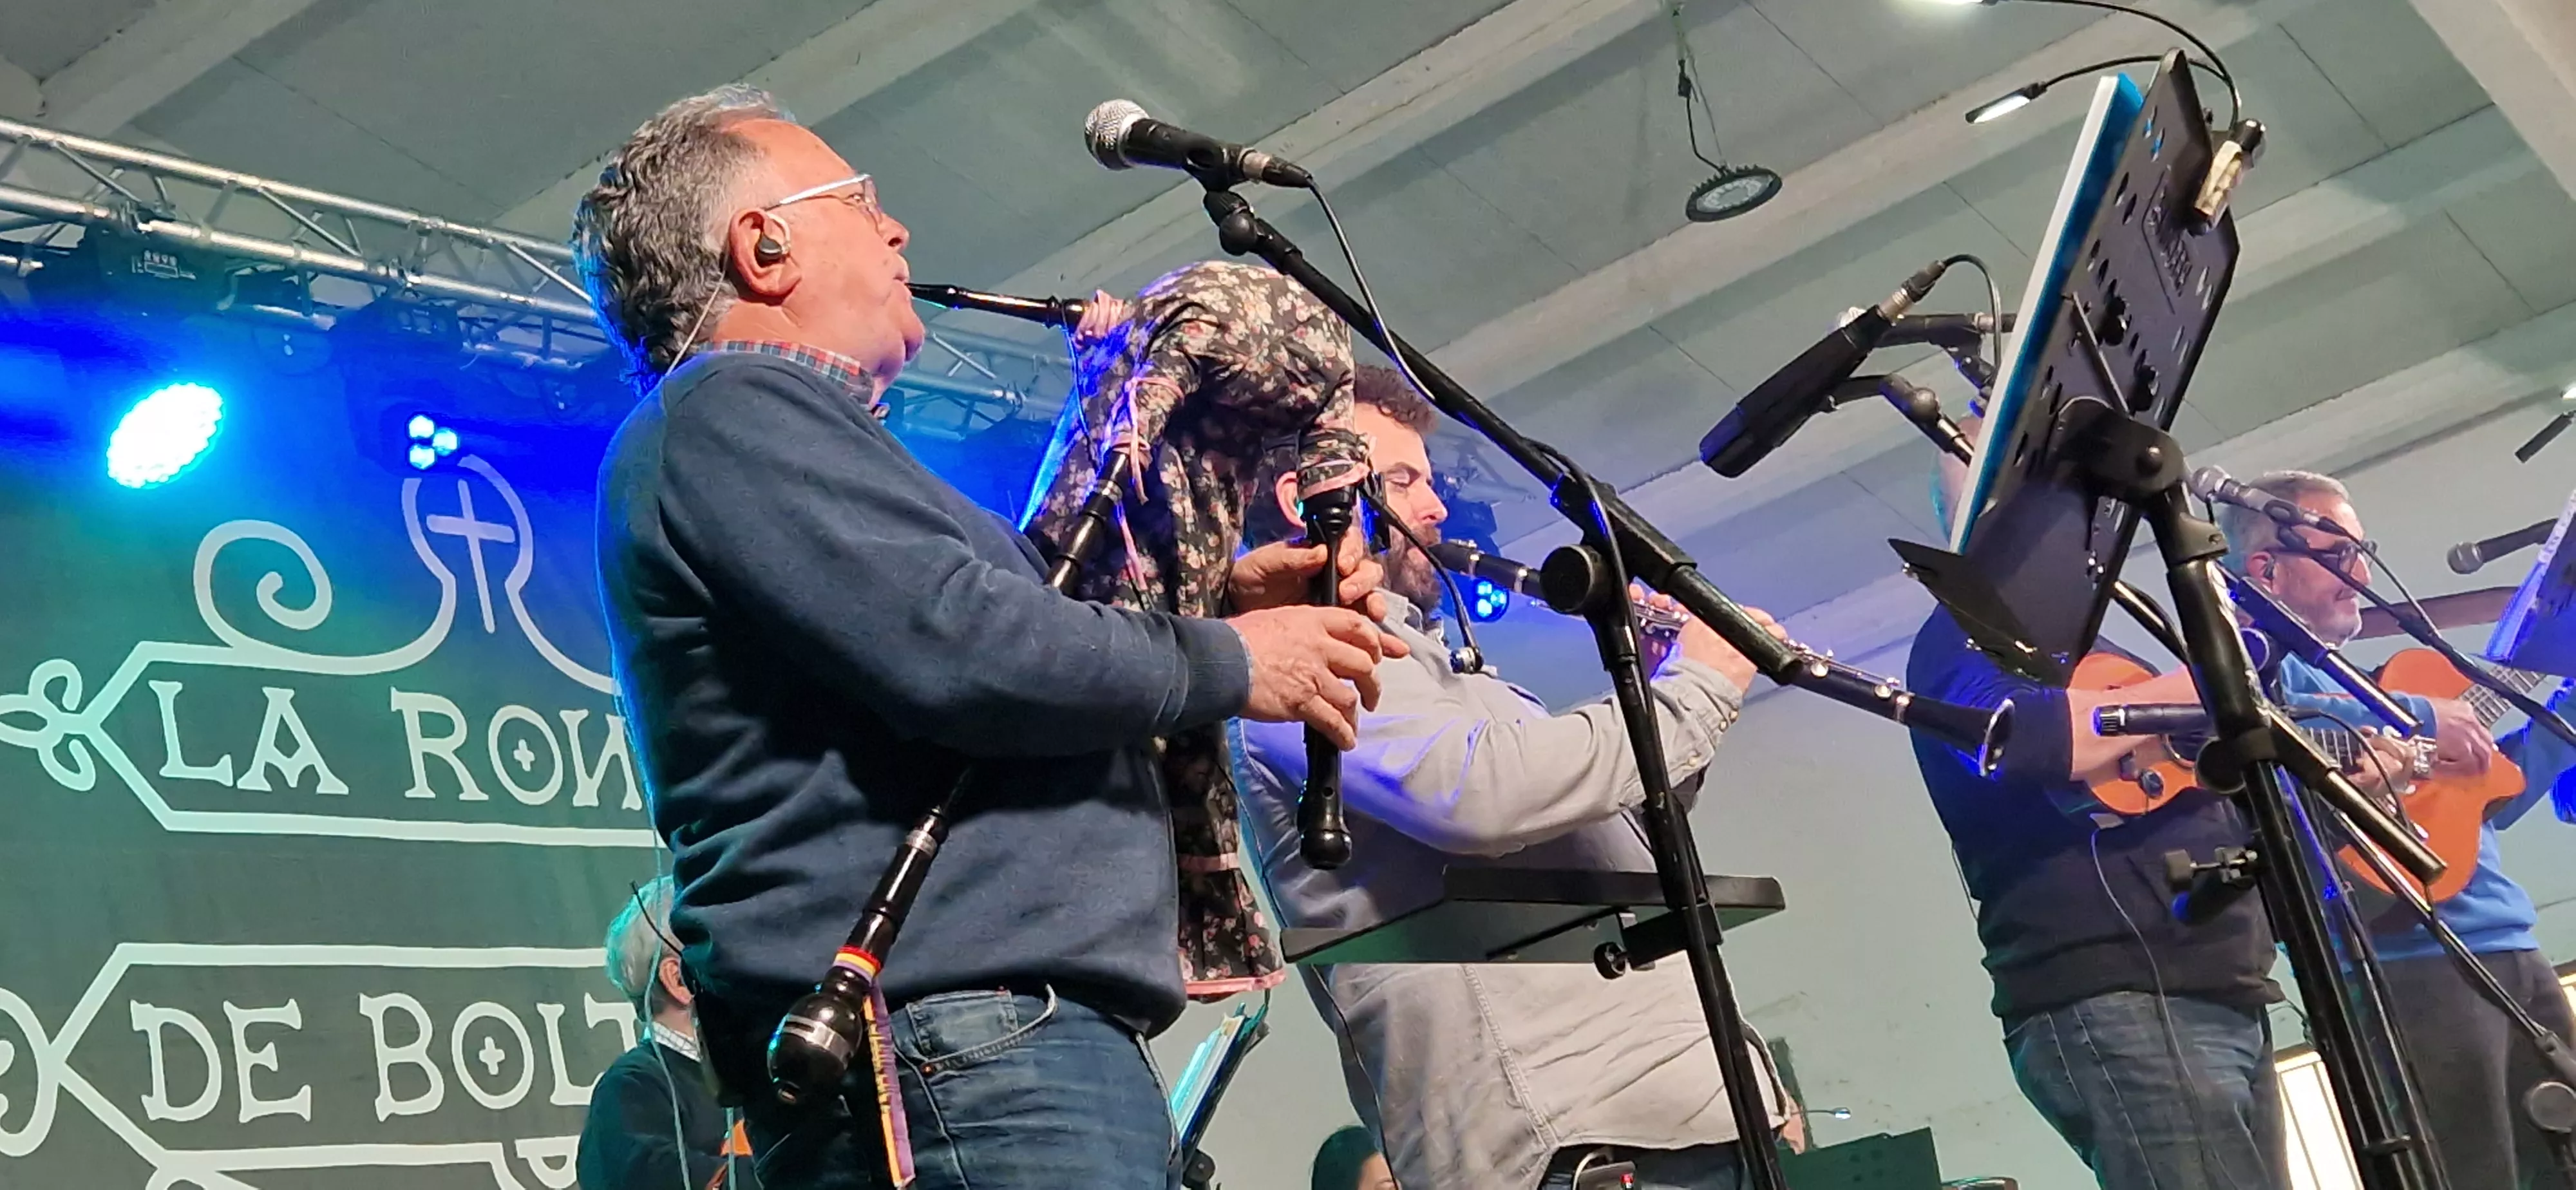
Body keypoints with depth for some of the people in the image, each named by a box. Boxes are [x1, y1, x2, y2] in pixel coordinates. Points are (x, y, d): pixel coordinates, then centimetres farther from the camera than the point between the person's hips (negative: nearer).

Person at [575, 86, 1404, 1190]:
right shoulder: (728, 414, -7)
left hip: (1014, 1034, 10)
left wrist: (1208, 602, 12)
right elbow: (957, 649, -20)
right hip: (959, 1049, -10)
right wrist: (1226, 663, -7)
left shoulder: (775, 423, 26)